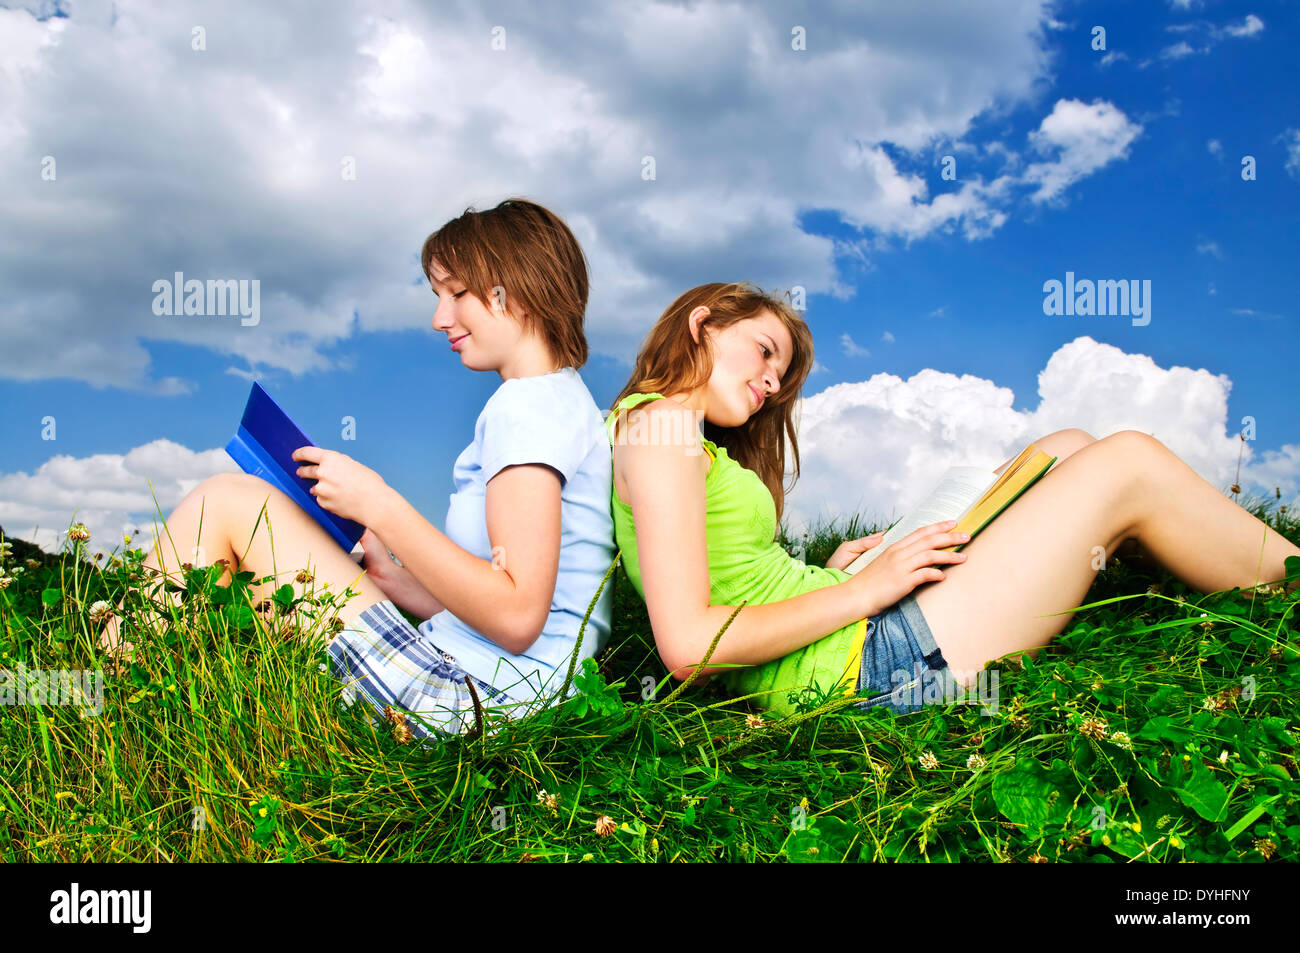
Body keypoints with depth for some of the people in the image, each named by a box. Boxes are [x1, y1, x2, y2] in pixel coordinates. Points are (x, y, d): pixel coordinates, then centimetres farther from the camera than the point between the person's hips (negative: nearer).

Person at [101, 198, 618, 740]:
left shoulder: (530, 404, -12)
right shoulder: (562, 401, 19)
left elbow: (516, 617, -23)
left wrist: (379, 505, -16)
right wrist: (393, 580, 9)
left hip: (462, 704, -10)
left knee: (225, 502, -5)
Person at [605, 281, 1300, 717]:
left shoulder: (673, 432, 21)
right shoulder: (660, 421, -9)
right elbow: (686, 645, -22)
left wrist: (828, 576, 2)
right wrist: (861, 591, -15)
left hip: (863, 641, 10)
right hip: (867, 666, -10)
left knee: (1069, 450, 16)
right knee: (1127, 466, -4)